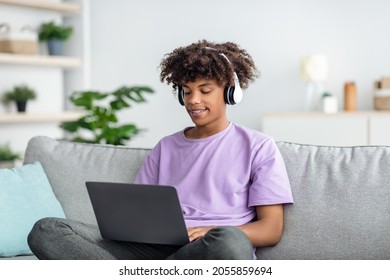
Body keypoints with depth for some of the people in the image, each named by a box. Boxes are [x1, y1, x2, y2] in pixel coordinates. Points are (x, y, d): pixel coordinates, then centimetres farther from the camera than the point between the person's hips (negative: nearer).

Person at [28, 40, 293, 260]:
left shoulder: (258, 146, 12)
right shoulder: (166, 147, 25)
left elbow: (272, 230, 4)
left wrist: (211, 234, -14)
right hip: (157, 249, 3)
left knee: (229, 242, -43)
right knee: (47, 231, -18)